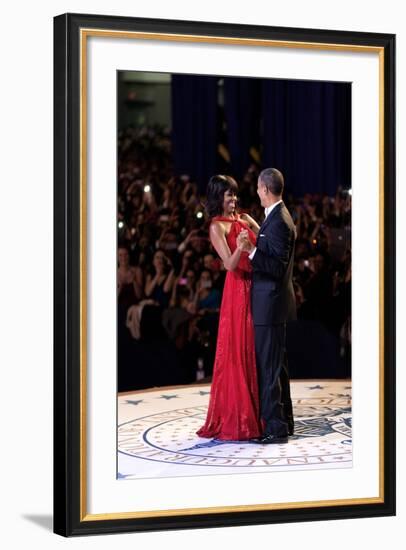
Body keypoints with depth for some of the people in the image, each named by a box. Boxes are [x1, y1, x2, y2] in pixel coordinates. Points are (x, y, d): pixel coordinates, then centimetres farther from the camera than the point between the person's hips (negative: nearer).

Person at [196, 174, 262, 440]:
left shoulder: (243, 219, 13)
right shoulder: (217, 227, -7)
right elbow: (230, 264, -16)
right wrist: (239, 247, -35)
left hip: (254, 287, 7)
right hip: (237, 289, -7)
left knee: (253, 349, 11)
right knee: (237, 351, -3)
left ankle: (254, 412, 20)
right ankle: (235, 419, 3)